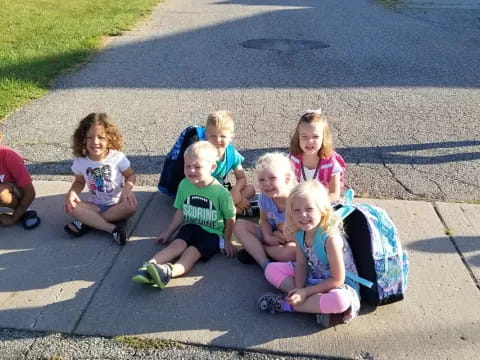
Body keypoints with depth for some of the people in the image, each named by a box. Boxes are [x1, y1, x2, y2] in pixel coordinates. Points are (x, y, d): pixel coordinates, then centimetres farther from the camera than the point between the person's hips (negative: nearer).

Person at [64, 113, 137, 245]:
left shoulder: (117, 157, -16)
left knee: (131, 206, -34)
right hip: (95, 205, 2)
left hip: (117, 204, -2)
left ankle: (88, 222, -20)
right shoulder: (80, 161, -9)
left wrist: (128, 187, -24)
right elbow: (79, 182, 7)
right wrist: (71, 192, -15)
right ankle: (113, 228, -28)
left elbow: (130, 175, -2)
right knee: (70, 207, -24)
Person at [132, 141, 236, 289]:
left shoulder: (220, 192, -15)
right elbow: (181, 211, 11)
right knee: (177, 245, -25)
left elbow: (230, 218, -3)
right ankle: (149, 266, -42)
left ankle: (169, 271, -55)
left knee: (191, 252, -29)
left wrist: (227, 240, -2)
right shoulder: (184, 185, -2)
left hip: (212, 233, -4)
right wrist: (168, 232, 12)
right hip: (191, 226, 4)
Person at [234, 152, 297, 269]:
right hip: (273, 235, 5)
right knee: (240, 226, -10)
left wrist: (277, 235, -19)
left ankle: (254, 249, -10)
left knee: (290, 252, -39)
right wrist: (268, 237, -18)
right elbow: (264, 220, 2)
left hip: (294, 240, -5)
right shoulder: (264, 197, -13)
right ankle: (265, 264, -21)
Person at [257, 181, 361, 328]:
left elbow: (337, 280, -24)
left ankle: (287, 305, -20)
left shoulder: (331, 238, -30)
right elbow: (301, 264, -2)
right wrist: (299, 290, -20)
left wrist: (305, 292, -24)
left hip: (341, 285, -7)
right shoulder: (299, 233, -11)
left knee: (339, 300, -42)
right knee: (271, 269, -3)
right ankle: (319, 304, -15)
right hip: (314, 277, 7)